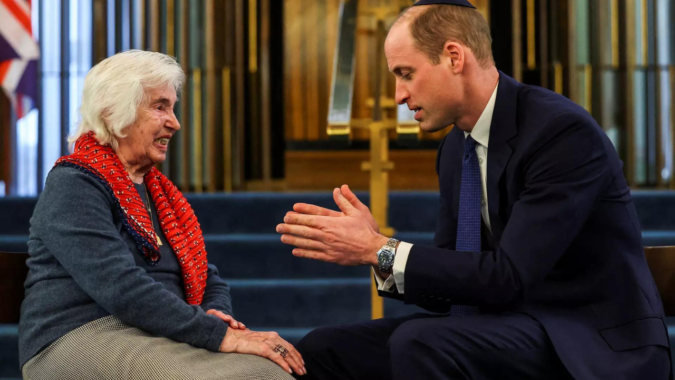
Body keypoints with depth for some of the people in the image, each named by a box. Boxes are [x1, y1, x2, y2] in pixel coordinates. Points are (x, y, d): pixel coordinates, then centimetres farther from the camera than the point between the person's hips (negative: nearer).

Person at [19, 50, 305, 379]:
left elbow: (209, 279, 20)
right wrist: (218, 333, -25)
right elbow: (122, 289, -20)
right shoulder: (73, 187, -6)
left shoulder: (159, 191, 21)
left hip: (162, 337, 8)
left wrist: (218, 315, -5)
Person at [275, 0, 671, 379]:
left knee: (419, 342, -32)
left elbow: (506, 278, -23)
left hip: (594, 342, -8)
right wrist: (372, 243, -8)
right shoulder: (455, 149, 9)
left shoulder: (565, 131, -18)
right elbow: (448, 286, 10)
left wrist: (381, 250, -20)